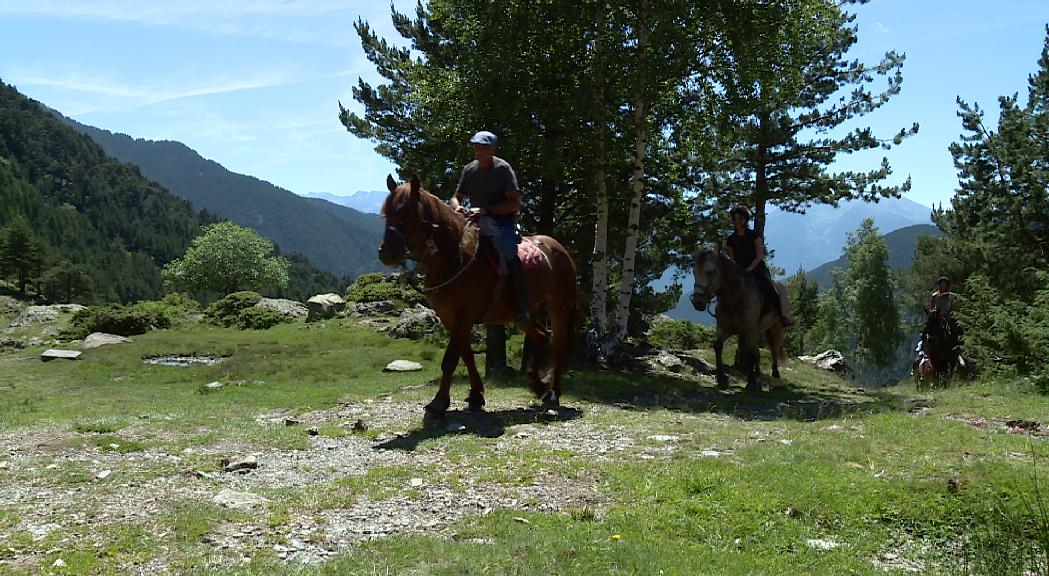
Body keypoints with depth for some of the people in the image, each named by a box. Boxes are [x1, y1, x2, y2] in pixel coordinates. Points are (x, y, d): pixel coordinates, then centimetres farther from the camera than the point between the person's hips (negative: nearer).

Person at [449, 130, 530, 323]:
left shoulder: (503, 168, -7)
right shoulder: (469, 169, 11)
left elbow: (516, 204, -14)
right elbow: (456, 197, 18)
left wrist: (486, 210, -23)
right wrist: (458, 207, -8)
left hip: (503, 222, -7)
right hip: (476, 222, 7)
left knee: (507, 249, -35)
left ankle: (522, 308, -30)